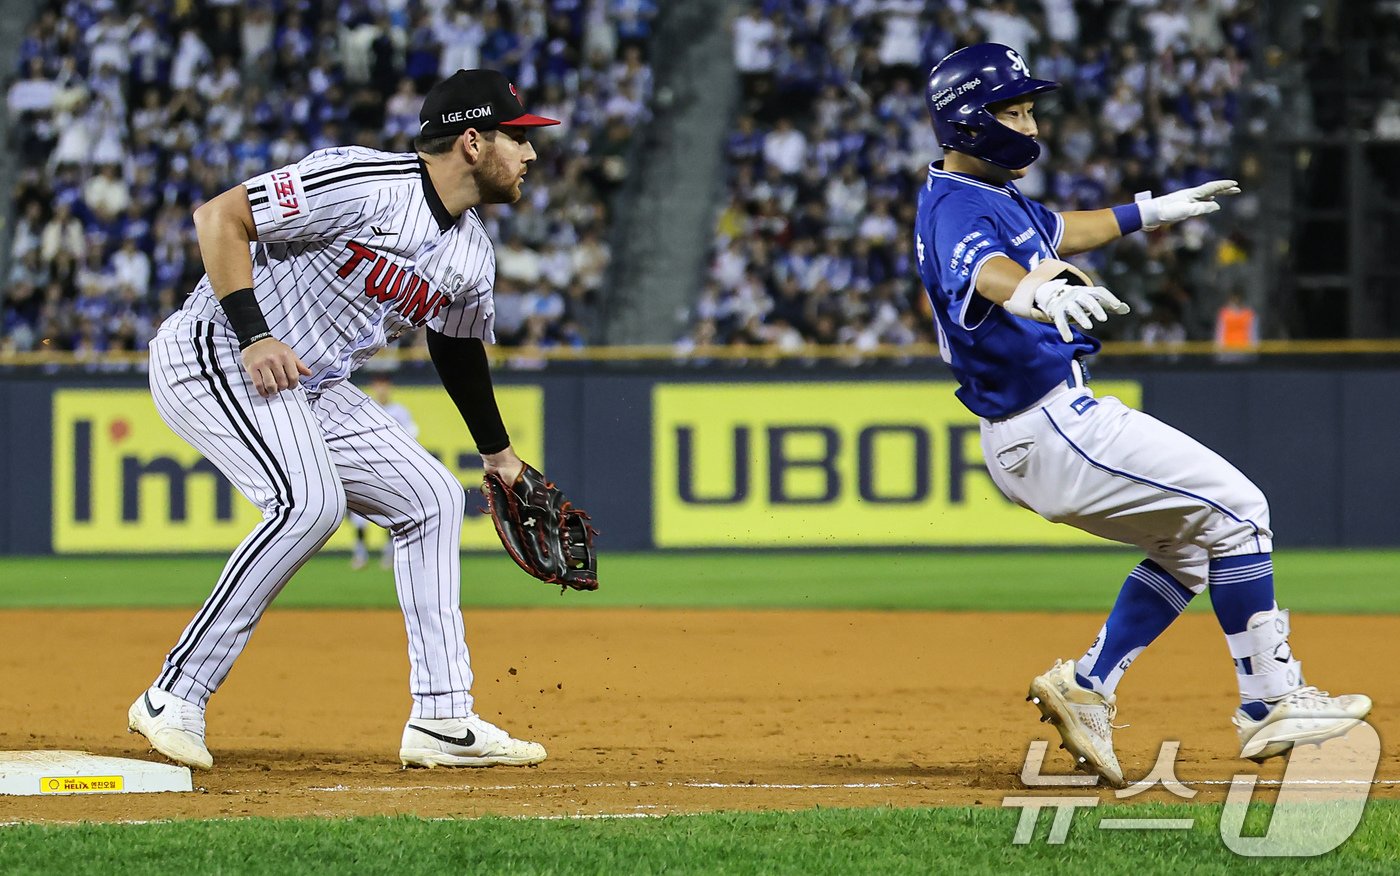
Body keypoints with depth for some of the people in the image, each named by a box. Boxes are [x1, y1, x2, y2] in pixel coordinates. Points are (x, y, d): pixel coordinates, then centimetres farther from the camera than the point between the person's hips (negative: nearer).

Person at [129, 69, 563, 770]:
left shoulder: (472, 255, 6)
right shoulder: (364, 184, -21)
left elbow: (459, 346, 27)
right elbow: (219, 216, -21)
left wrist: (499, 454, 36)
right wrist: (253, 335, -28)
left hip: (312, 393, 9)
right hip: (211, 353, -9)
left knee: (431, 498, 7)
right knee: (310, 501, -30)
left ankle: (441, 720, 9)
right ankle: (175, 699, -25)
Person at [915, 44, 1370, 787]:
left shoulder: (985, 193, 13)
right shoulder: (956, 210, -19)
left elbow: (1055, 232, 34)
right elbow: (986, 272, -43)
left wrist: (1147, 213, 42)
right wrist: (1038, 294, -64)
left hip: (1022, 440, 11)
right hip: (1055, 427, -11)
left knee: (1190, 542, 20)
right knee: (1236, 509, -5)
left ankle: (1087, 688, 10)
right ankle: (1271, 705, -4)